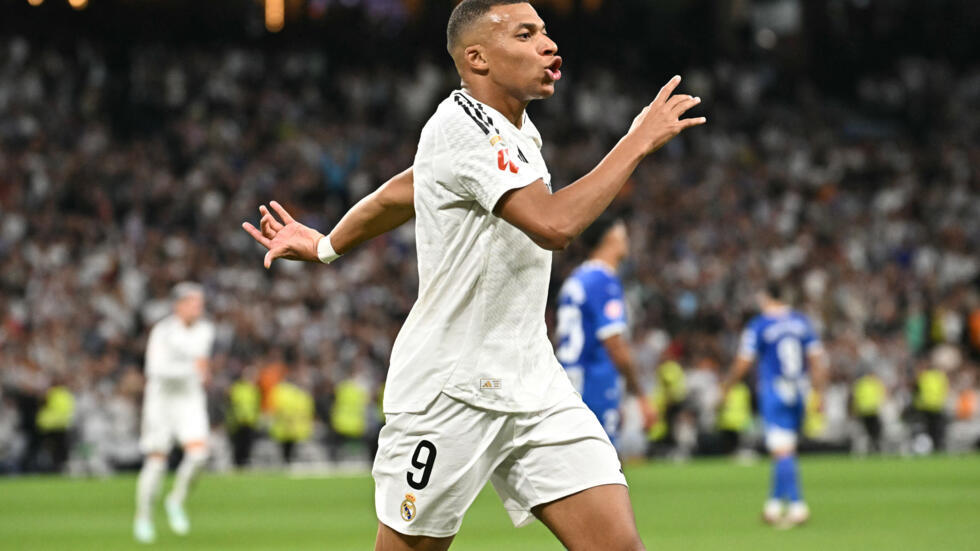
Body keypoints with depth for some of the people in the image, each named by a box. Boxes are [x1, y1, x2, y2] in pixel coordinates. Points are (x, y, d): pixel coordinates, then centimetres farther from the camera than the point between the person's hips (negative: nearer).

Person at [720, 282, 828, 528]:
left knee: (782, 451, -8)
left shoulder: (757, 326, -5)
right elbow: (817, 359, 7)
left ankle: (797, 505, -17)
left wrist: (725, 388, 11)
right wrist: (819, 392, 12)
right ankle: (775, 503, 22)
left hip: (773, 394, -5)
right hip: (799, 392, 5)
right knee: (785, 450, 16)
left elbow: (743, 363, -3)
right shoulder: (801, 321, 8)